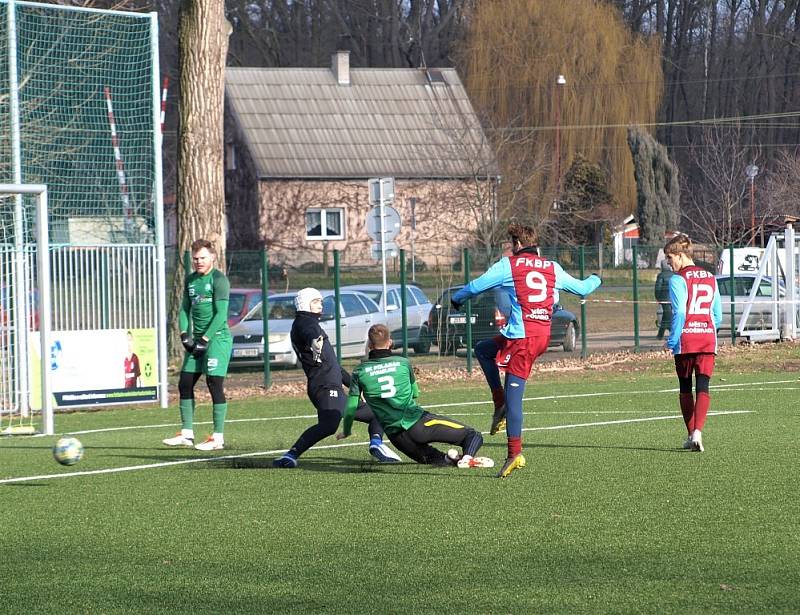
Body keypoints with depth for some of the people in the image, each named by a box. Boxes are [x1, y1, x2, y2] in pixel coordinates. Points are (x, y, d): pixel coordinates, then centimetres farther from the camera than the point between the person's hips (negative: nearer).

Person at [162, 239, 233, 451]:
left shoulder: (219, 279, -9)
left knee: (215, 384, -9)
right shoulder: (190, 279, 14)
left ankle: (218, 438, -6)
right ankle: (187, 434, 14)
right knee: (185, 384, 7)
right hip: (198, 338, 8)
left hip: (217, 336, -8)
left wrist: (205, 339, -17)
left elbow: (221, 314, -15)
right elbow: (185, 309, 18)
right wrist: (185, 334, 2)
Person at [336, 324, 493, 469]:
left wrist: (345, 432, 24)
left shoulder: (360, 372, 6)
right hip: (417, 423, -1)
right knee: (474, 436, 2)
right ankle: (468, 457, -32)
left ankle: (447, 460, -14)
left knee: (433, 458, 22)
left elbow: (351, 407, 6)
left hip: (396, 437, 2)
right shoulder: (403, 363, 8)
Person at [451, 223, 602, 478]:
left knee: (513, 396, -1)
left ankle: (515, 454, -10)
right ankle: (500, 404, 16)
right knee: (483, 349, 24)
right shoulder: (552, 268, 12)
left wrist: (457, 299, 22)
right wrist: (595, 280, 47)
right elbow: (581, 288, 23)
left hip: (521, 337, -7)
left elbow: (475, 287, 0)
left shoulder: (508, 265, -2)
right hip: (543, 336, 7)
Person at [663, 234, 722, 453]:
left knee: (685, 388, 11)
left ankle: (691, 435, 16)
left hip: (686, 340, -4)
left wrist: (671, 341, -8)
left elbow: (679, 313, -13)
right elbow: (718, 314, 15)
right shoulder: (710, 278, 13)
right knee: (703, 387, -4)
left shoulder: (678, 279, -6)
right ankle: (698, 431, -22)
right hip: (708, 340, 4)